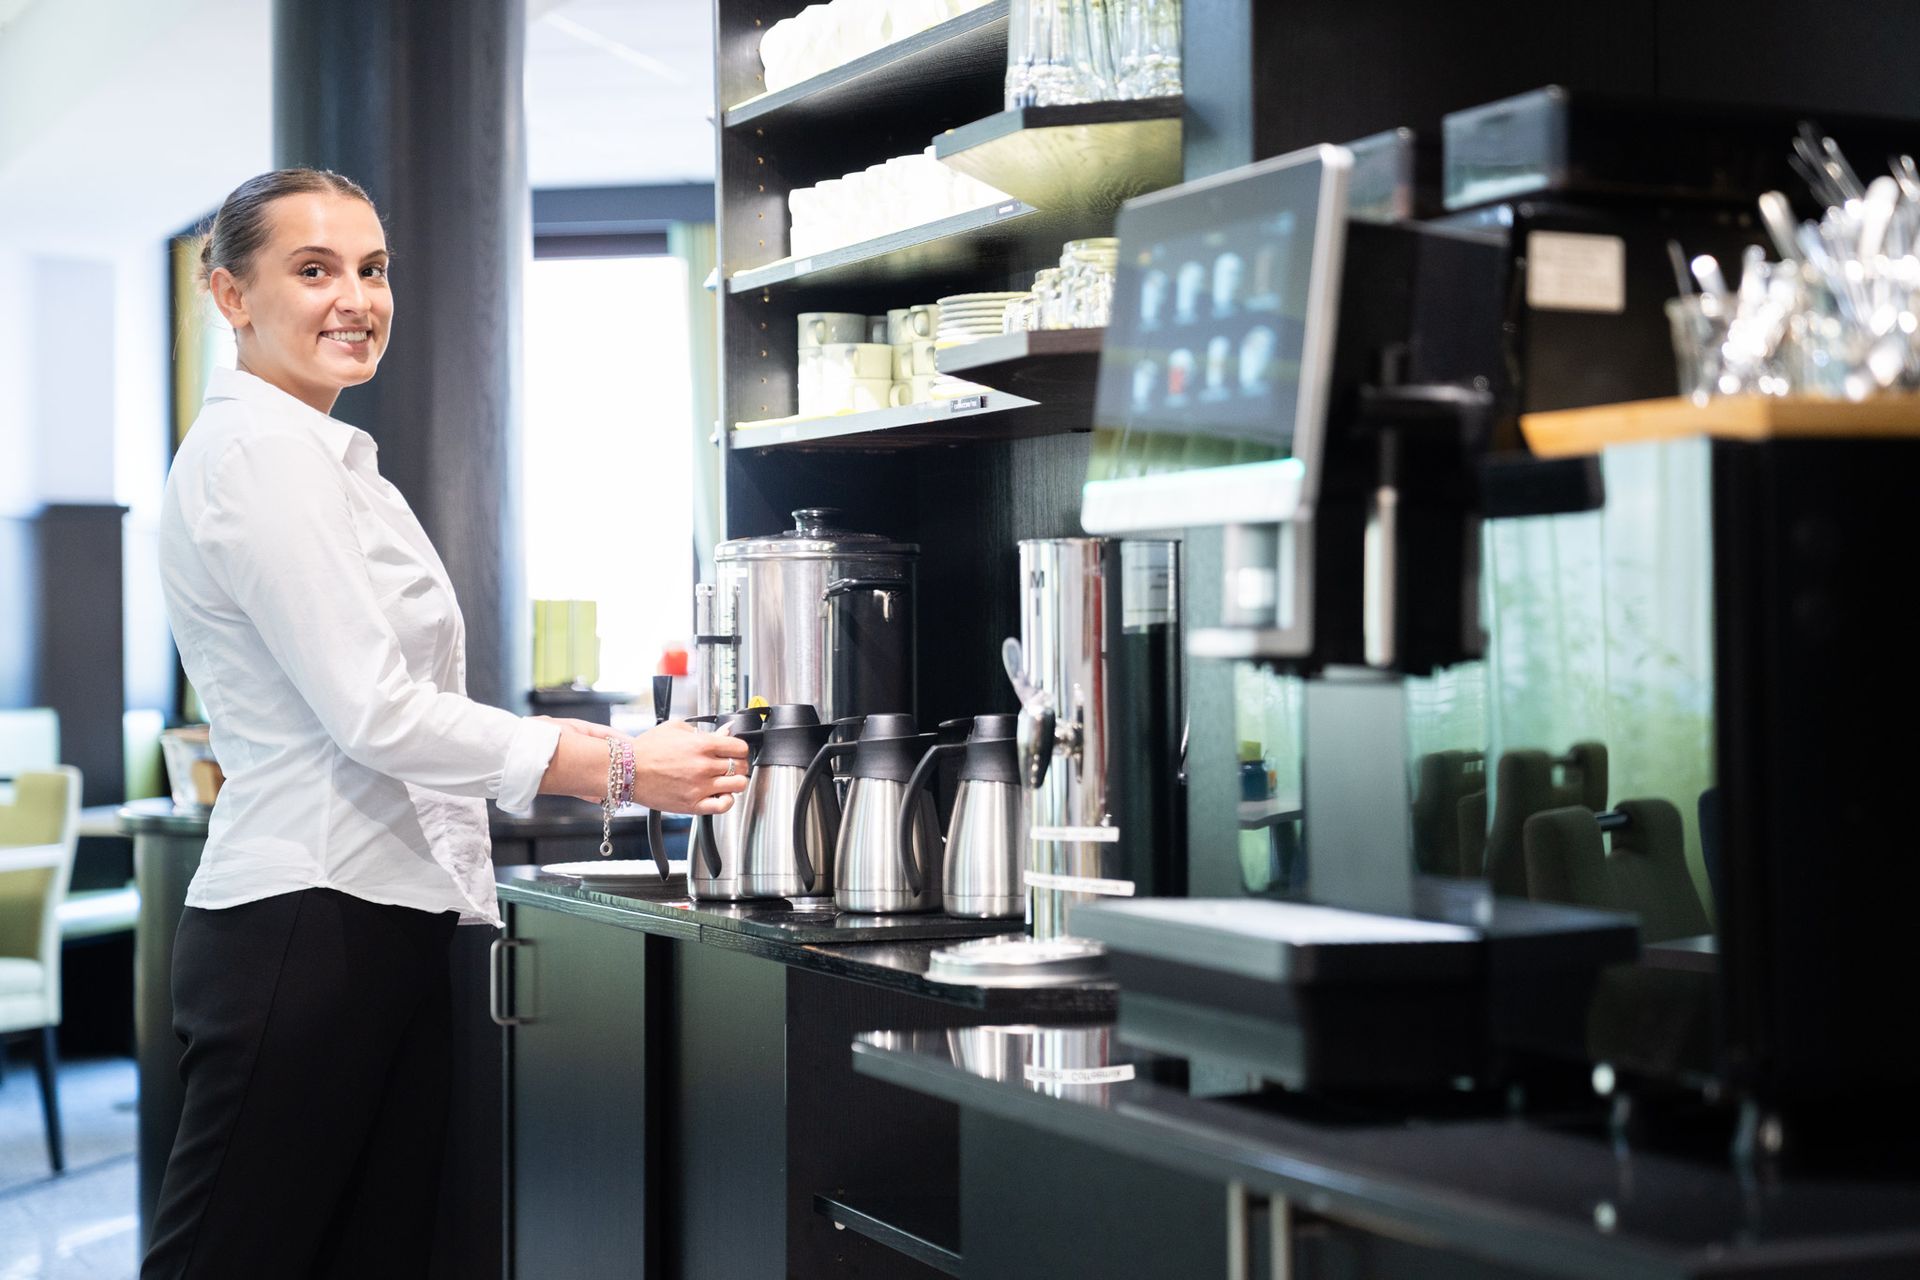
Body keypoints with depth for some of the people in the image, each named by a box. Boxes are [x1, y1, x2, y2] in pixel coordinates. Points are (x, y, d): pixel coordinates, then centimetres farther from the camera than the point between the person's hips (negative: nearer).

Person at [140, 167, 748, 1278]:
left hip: (382, 925, 10)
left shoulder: (323, 458, 21)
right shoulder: (257, 451, -10)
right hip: (306, 928, -10)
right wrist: (617, 770, -14)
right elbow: (374, 714, -17)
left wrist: (595, 741, 15)